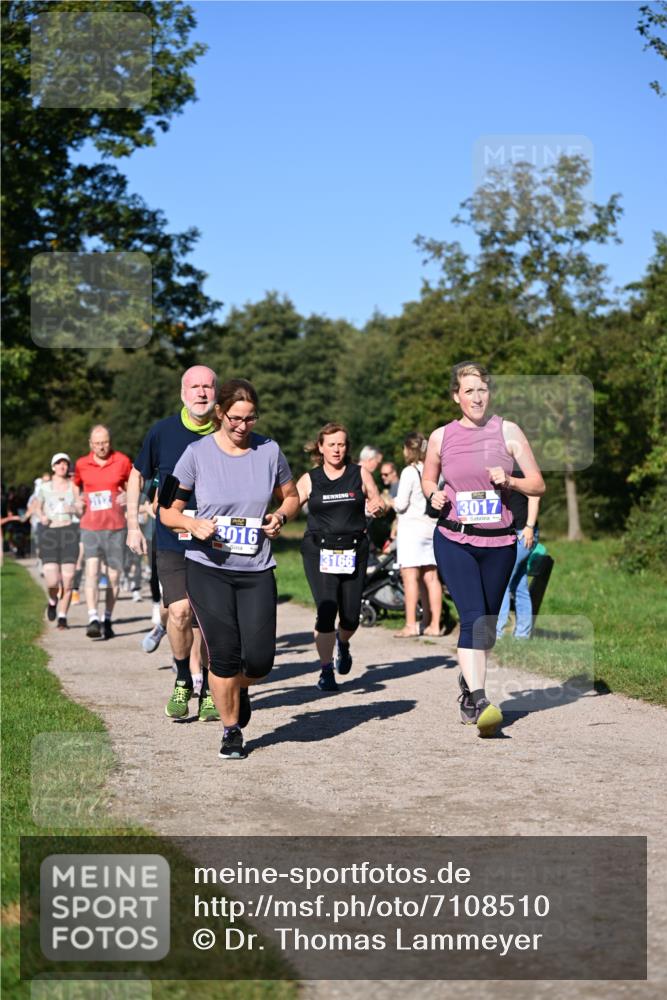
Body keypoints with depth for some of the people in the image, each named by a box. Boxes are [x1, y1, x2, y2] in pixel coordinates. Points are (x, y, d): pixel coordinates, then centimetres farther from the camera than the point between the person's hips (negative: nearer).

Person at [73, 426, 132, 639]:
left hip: (116, 526, 0)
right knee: (92, 570, -17)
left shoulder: (122, 461, 1)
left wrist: (128, 496, -9)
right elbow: (76, 486, 22)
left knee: (113, 576, 4)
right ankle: (93, 619, -25)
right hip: (90, 526, 0)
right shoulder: (81, 464, 4)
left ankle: (107, 620, 17)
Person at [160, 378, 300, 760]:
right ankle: (231, 731, 16)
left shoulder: (269, 450, 0)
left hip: (257, 570, 2)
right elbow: (168, 510, 0)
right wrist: (193, 524, -21)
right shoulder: (197, 454, -5)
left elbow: (291, 496, 15)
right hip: (208, 569, -2)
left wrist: (280, 516, -7)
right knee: (224, 654, -5)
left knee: (260, 658, -3)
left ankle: (241, 689, 34)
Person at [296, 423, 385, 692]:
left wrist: (377, 508, -10)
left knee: (351, 616, 1)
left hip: (353, 551, 1)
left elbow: (378, 504, 13)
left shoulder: (360, 474, 7)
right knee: (326, 610, -15)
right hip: (319, 552, -1)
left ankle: (342, 643, 38)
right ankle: (326, 671, -3)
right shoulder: (309, 480, 6)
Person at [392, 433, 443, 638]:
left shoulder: (409, 471, -10)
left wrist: (394, 502, 8)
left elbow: (401, 504, -12)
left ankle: (410, 625, -8)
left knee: (410, 577, -5)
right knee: (431, 577, 8)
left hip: (411, 527, -6)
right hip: (431, 527, 6)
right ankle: (434, 625, 9)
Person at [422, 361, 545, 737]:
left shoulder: (507, 431, 2)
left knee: (488, 623, 10)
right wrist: (435, 495, -3)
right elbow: (428, 480, 19)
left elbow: (538, 484, 3)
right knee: (472, 618, -17)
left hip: (499, 542, 1)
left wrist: (509, 480, -17)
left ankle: (469, 687, 30)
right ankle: (479, 701, -23)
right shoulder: (441, 437, 4)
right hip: (454, 541, -1)